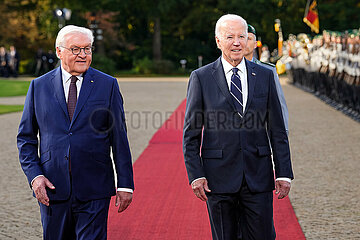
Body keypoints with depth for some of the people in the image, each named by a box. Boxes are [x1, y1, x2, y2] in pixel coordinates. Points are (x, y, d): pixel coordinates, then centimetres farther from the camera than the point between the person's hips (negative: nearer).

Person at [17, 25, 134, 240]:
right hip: (52, 188, 2)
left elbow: (119, 138, 3)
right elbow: (26, 137, 9)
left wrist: (125, 184, -1)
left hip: (94, 191, -2)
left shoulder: (107, 85, 3)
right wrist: (34, 175, -5)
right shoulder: (39, 86, 6)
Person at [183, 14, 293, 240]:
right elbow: (191, 134, 2)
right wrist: (196, 175, -7)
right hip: (219, 177, -1)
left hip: (258, 177, 1)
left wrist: (284, 173, 1)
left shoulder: (265, 76, 7)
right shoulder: (201, 78, 1)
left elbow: (277, 130, 7)